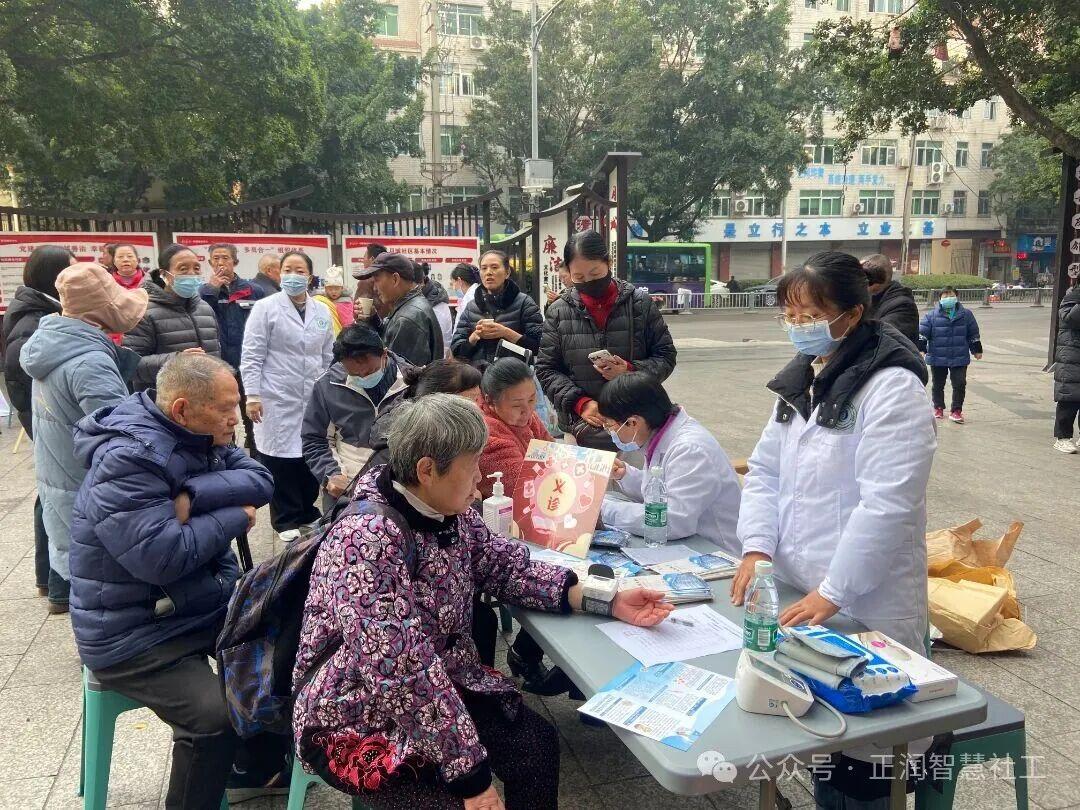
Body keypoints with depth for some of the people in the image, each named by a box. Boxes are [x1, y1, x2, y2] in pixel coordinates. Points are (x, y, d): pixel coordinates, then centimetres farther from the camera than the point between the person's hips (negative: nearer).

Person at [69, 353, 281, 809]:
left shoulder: (200, 436, 2)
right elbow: (161, 557, -33)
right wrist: (234, 517, -20)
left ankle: (263, 763, 26)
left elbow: (260, 481, -10)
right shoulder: (127, 459, -26)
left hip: (207, 604, 9)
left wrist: (192, 496, -26)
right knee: (215, 716, -25)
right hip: (134, 634, -8)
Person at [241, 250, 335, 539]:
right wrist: (252, 396, -12)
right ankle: (286, 520, 15)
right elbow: (251, 355, -6)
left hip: (314, 399, 4)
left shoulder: (322, 311, 9)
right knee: (280, 458, 1)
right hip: (278, 399, -4)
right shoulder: (265, 308, -3)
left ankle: (307, 511, 26)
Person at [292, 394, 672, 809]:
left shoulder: (451, 513, -3)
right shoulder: (369, 541, -31)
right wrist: (469, 774, -28)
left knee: (538, 744, -3)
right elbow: (403, 674, -33)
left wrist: (607, 600, -6)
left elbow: (507, 567, 4)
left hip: (441, 690, 7)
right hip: (357, 721, -7)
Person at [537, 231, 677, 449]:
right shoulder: (559, 311, 6)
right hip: (582, 421, 2)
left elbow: (666, 356, 8)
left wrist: (630, 371, -11)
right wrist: (581, 403, -8)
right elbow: (546, 369, 7)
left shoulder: (640, 303, 4)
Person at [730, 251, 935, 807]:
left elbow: (886, 506, -22)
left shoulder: (893, 390, -16)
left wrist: (832, 593, -21)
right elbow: (765, 470, 9)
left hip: (864, 610, -7)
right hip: (797, 596, 7)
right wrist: (756, 550, -5)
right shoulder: (800, 381, 9)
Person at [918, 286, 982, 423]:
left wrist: (977, 350, 16)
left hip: (960, 358, 1)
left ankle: (956, 411, 8)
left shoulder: (966, 314, 3)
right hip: (937, 358, -1)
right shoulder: (932, 315, -4)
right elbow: (922, 333, -5)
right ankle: (938, 408, 29)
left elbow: (973, 334, 12)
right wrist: (919, 348, -15)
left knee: (960, 384, -3)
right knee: (938, 385, 11)